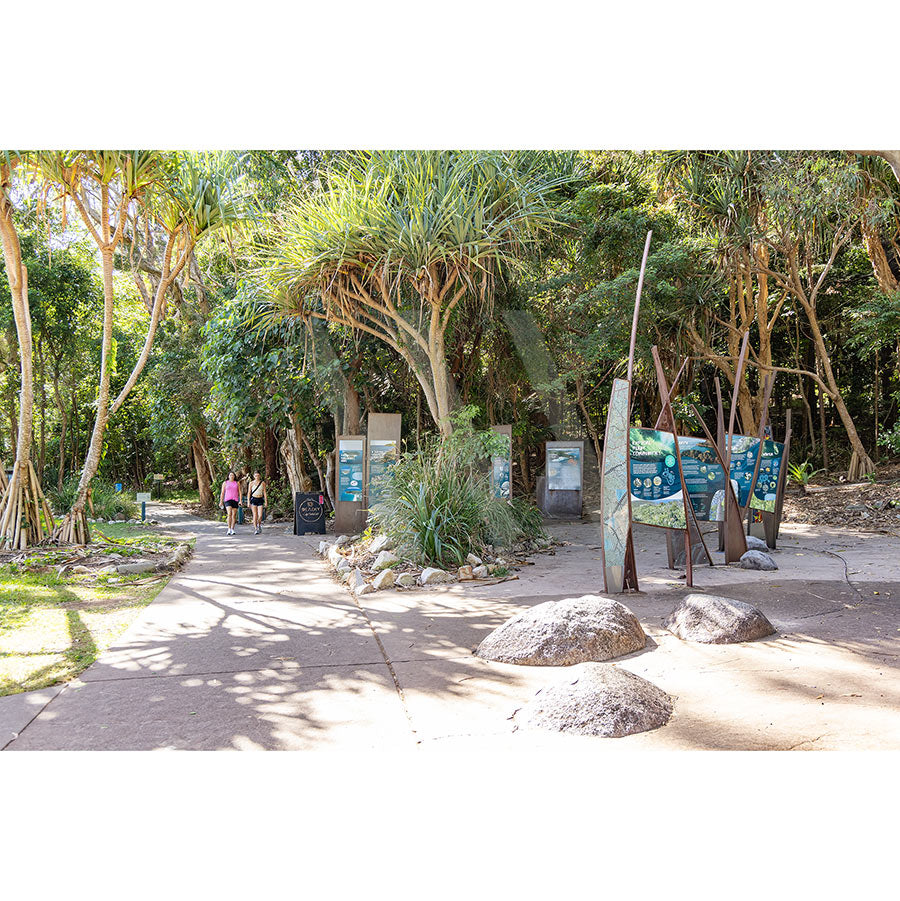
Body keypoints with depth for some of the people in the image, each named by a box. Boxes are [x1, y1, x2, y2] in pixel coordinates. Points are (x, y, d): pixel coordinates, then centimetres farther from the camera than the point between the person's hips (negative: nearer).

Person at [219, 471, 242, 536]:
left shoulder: (237, 483, 9)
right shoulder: (225, 483, 7)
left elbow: (239, 492, 6)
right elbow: (222, 493, 8)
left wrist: (240, 501, -4)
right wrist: (221, 501, 2)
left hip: (235, 500, 2)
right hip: (227, 500, -2)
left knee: (234, 515, 2)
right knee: (229, 514, -18)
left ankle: (232, 529, 11)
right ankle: (229, 529, -16)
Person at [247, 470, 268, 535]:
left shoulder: (263, 483, 5)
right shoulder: (251, 483, 4)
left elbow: (265, 492, 6)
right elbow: (249, 493, 6)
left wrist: (266, 501, 1)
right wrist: (248, 502, 0)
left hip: (260, 500, 1)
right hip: (253, 499, 0)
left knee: (260, 515, -7)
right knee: (255, 515, -6)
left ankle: (259, 525, 23)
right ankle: (255, 529, 1)